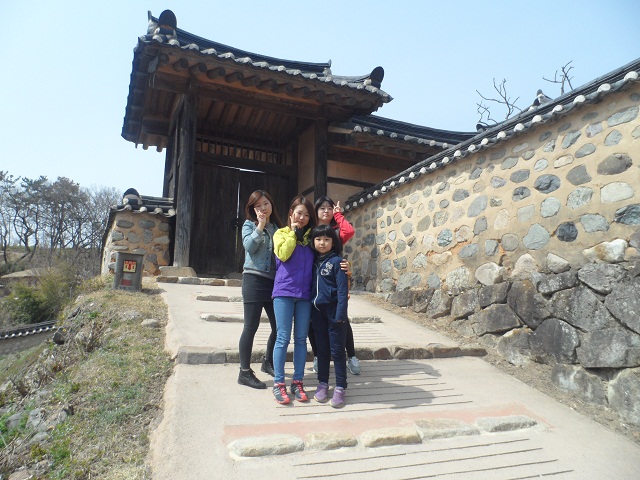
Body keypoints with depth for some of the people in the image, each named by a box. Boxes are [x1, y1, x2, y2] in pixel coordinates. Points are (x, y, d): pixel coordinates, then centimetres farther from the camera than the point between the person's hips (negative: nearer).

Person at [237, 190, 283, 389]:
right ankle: (245, 372, 6)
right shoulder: (250, 225, 4)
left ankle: (268, 362, 30)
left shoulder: (277, 226, 16)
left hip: (274, 281, 5)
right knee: (251, 327, -4)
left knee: (279, 326, 8)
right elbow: (249, 246, -14)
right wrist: (260, 226, -14)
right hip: (254, 278, -5)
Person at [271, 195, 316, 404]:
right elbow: (283, 254, -10)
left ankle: (297, 382, 16)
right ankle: (278, 383, 7)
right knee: (283, 338, -2)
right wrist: (293, 232, -3)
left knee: (301, 339, 7)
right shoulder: (282, 233, 7)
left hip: (305, 293, 3)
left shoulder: (311, 236, 14)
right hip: (284, 291, -3)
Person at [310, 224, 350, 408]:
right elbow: (312, 286, 13)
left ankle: (340, 388, 12)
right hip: (317, 311, 5)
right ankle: (322, 384, 26)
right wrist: (311, 310, 7)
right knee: (322, 349, 14)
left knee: (337, 350, 3)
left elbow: (343, 289, -13)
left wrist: (340, 313, -18)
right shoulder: (314, 260, 9)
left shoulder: (336, 261, -8)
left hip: (333, 310, -5)